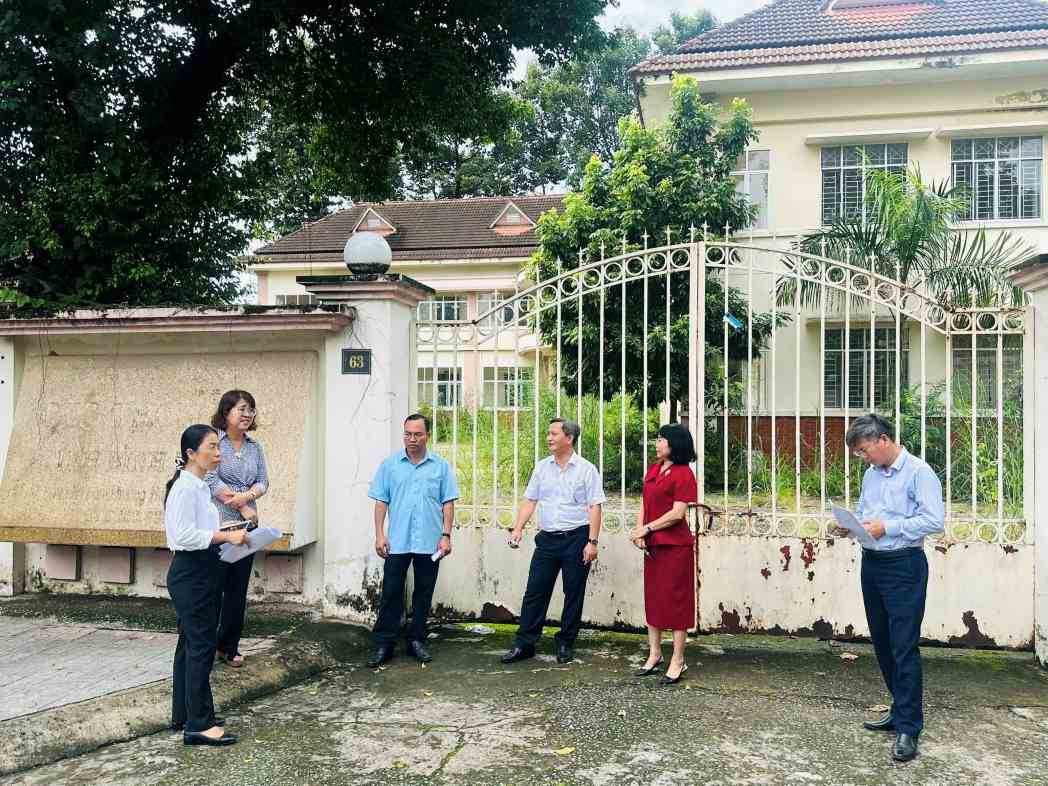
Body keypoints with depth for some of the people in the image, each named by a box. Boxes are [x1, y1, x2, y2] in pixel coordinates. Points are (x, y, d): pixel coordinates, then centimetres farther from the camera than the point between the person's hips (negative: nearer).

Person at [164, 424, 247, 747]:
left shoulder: (200, 486, 13)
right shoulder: (185, 487, -17)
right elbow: (184, 534, -24)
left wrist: (226, 535, 9)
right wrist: (226, 536, -23)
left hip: (200, 572, 10)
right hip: (190, 573, -10)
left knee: (190, 643, 16)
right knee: (201, 646, -7)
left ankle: (184, 714, 26)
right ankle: (198, 725, -2)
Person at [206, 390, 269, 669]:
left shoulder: (254, 447, 10)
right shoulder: (214, 442, -7)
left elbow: (263, 481, 6)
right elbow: (212, 482, -13)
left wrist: (247, 496, -15)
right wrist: (243, 508, -12)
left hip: (247, 526, 5)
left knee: (238, 588, 10)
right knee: (213, 586, 0)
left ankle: (229, 646, 22)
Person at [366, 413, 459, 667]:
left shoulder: (441, 466, 4)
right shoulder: (390, 465, 4)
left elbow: (448, 503, 4)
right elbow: (381, 502, 4)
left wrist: (446, 535, -3)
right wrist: (379, 534, -3)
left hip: (429, 543, 1)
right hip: (397, 542, 0)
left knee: (423, 594, 9)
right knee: (391, 593, 2)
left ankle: (417, 641, 21)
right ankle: (383, 644, 9)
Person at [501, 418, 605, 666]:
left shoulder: (586, 469, -5)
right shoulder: (542, 467, 8)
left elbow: (595, 506, -7)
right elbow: (530, 501, 10)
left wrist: (592, 542, -13)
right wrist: (518, 528, -2)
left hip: (576, 538, -3)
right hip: (547, 538, 4)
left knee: (573, 594, 6)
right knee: (535, 592, 3)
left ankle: (566, 644, 19)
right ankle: (524, 644, 11)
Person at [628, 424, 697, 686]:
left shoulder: (683, 474, -12)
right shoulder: (653, 470, 12)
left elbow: (677, 513, -16)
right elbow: (644, 504, 11)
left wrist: (646, 529, -13)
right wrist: (639, 532, -4)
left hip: (676, 546, -8)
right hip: (653, 545, 8)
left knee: (676, 601, 0)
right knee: (652, 598, 14)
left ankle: (678, 661, 9)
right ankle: (654, 654, 27)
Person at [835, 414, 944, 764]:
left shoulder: (918, 472, -11)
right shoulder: (870, 474, 12)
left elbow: (934, 520, -19)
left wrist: (887, 527, -21)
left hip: (903, 567, -8)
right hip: (872, 564, 8)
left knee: (904, 647, -6)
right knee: (882, 643, 14)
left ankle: (908, 728, 0)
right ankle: (900, 710, 29)